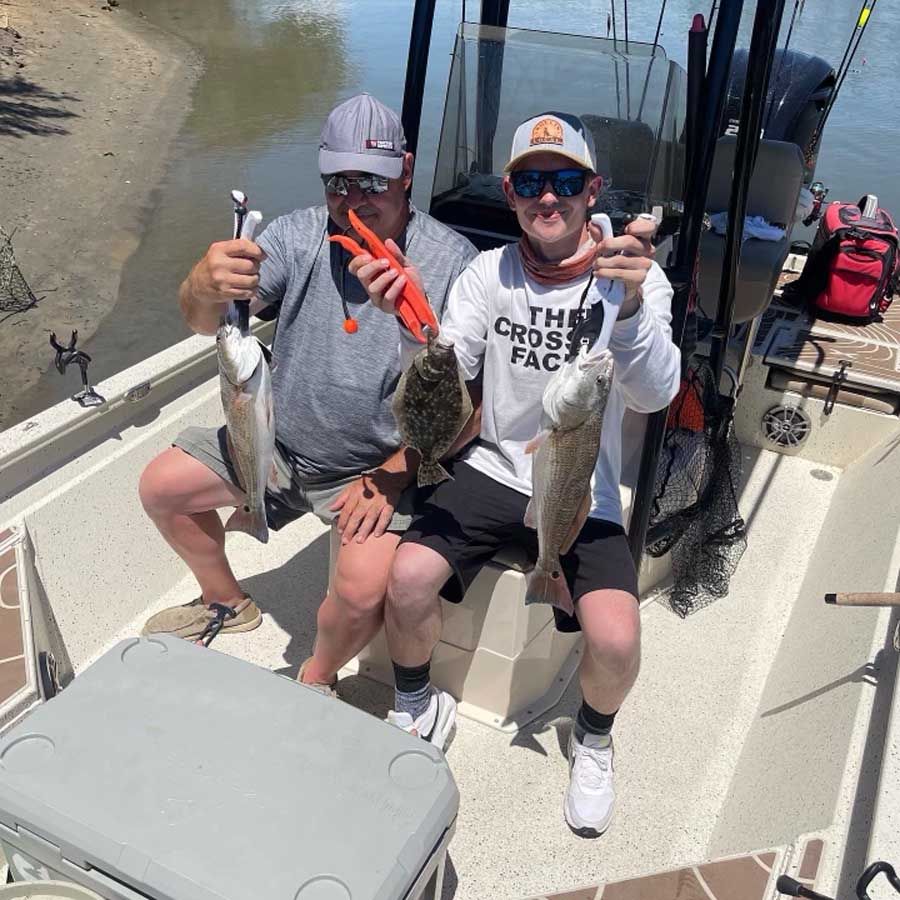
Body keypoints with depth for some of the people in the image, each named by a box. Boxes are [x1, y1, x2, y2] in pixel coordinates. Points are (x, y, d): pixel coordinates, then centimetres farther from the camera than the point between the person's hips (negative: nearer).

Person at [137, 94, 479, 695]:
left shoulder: (452, 262, -15)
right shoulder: (300, 235, -5)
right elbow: (206, 323, -14)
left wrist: (395, 471, -18)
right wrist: (207, 286, -38)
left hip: (384, 464, -4)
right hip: (281, 443, 5)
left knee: (364, 588, -26)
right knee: (161, 487, 9)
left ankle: (318, 680, 10)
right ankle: (227, 602, 36)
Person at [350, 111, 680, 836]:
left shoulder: (634, 276, -6)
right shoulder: (488, 273, 0)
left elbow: (654, 395, -21)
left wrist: (631, 307, -39)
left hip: (587, 492, -1)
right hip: (495, 469, 2)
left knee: (615, 639, -22)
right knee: (408, 578, -20)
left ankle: (594, 739, 16)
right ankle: (417, 706, 13)